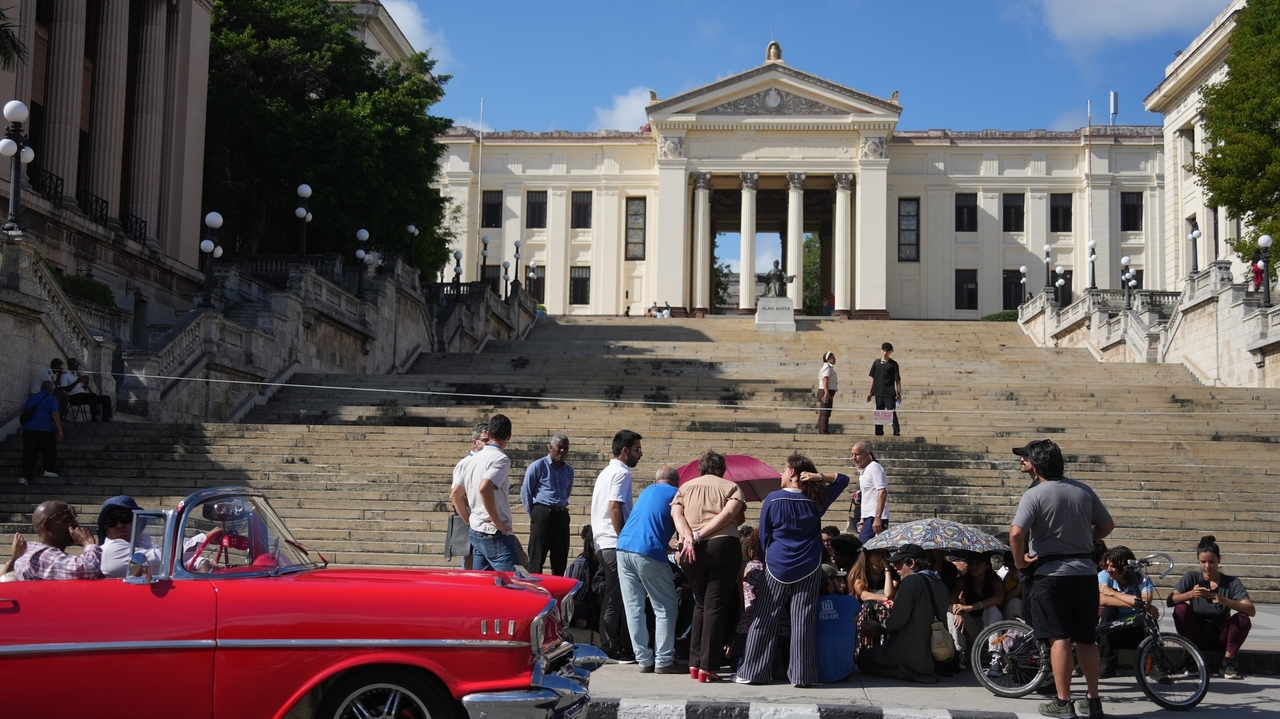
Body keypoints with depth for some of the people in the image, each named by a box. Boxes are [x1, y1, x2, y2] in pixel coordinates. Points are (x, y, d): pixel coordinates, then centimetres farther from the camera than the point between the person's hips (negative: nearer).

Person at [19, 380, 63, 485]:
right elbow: (55, 414, -9)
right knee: (49, 450, 14)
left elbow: (23, 413, 20)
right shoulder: (51, 399, 2)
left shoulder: (32, 397, 20)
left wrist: (22, 427, 25)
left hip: (29, 428, 5)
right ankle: (49, 470, 12)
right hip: (45, 429, -5)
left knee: (29, 452, 4)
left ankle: (24, 476, -1)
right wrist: (60, 430, -9)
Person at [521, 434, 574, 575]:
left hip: (562, 515, 5)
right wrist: (534, 514, 1)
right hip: (542, 514, -5)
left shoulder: (569, 470, 12)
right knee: (537, 558, -5)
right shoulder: (538, 466, -3)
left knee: (560, 559, 7)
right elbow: (525, 493, -1)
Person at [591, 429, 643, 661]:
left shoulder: (606, 472, 21)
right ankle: (612, 649, -3)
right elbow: (615, 507, -19)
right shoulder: (621, 473, -10)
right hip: (616, 545, -10)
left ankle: (610, 647, 16)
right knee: (616, 597, -6)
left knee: (612, 596, 12)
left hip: (603, 543, 10)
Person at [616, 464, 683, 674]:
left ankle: (645, 660, 8)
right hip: (649, 552, -6)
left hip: (623, 548, 6)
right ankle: (663, 661, 1)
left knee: (633, 608, 7)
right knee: (665, 608, 4)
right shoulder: (676, 495, 8)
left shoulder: (646, 491, 26)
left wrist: (669, 545, 37)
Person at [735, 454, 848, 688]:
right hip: (808, 570, 1)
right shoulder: (816, 500, 1)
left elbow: (763, 537, 3)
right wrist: (820, 477, -4)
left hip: (777, 568, -1)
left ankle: (752, 672, 6)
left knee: (765, 621, 4)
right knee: (803, 622, 2)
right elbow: (843, 480, 13)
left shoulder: (772, 500, -4)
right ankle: (802, 675, 1)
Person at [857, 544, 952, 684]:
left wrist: (879, 628, 3)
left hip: (912, 655, -9)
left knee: (862, 660, 8)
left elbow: (897, 620, -17)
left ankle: (910, 673, -9)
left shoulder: (911, 581, -14)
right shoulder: (939, 584, 10)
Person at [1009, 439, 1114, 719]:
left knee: (1059, 638, -2)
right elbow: (1107, 525, 12)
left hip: (1050, 573, -5)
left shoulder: (1034, 495, -12)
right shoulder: (1083, 491, 5)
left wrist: (1020, 561, -8)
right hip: (1085, 572, 5)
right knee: (1086, 639, 12)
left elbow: (1016, 533, -23)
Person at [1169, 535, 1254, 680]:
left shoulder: (1232, 582, -4)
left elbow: (1252, 610, -19)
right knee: (1181, 609, -26)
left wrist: (1224, 601, -35)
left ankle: (1228, 661, -7)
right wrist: (1190, 594, -35)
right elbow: (1170, 600, -16)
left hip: (1219, 639, 0)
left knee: (1243, 618, -26)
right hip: (1196, 637, 0)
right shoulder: (1191, 577, -3)